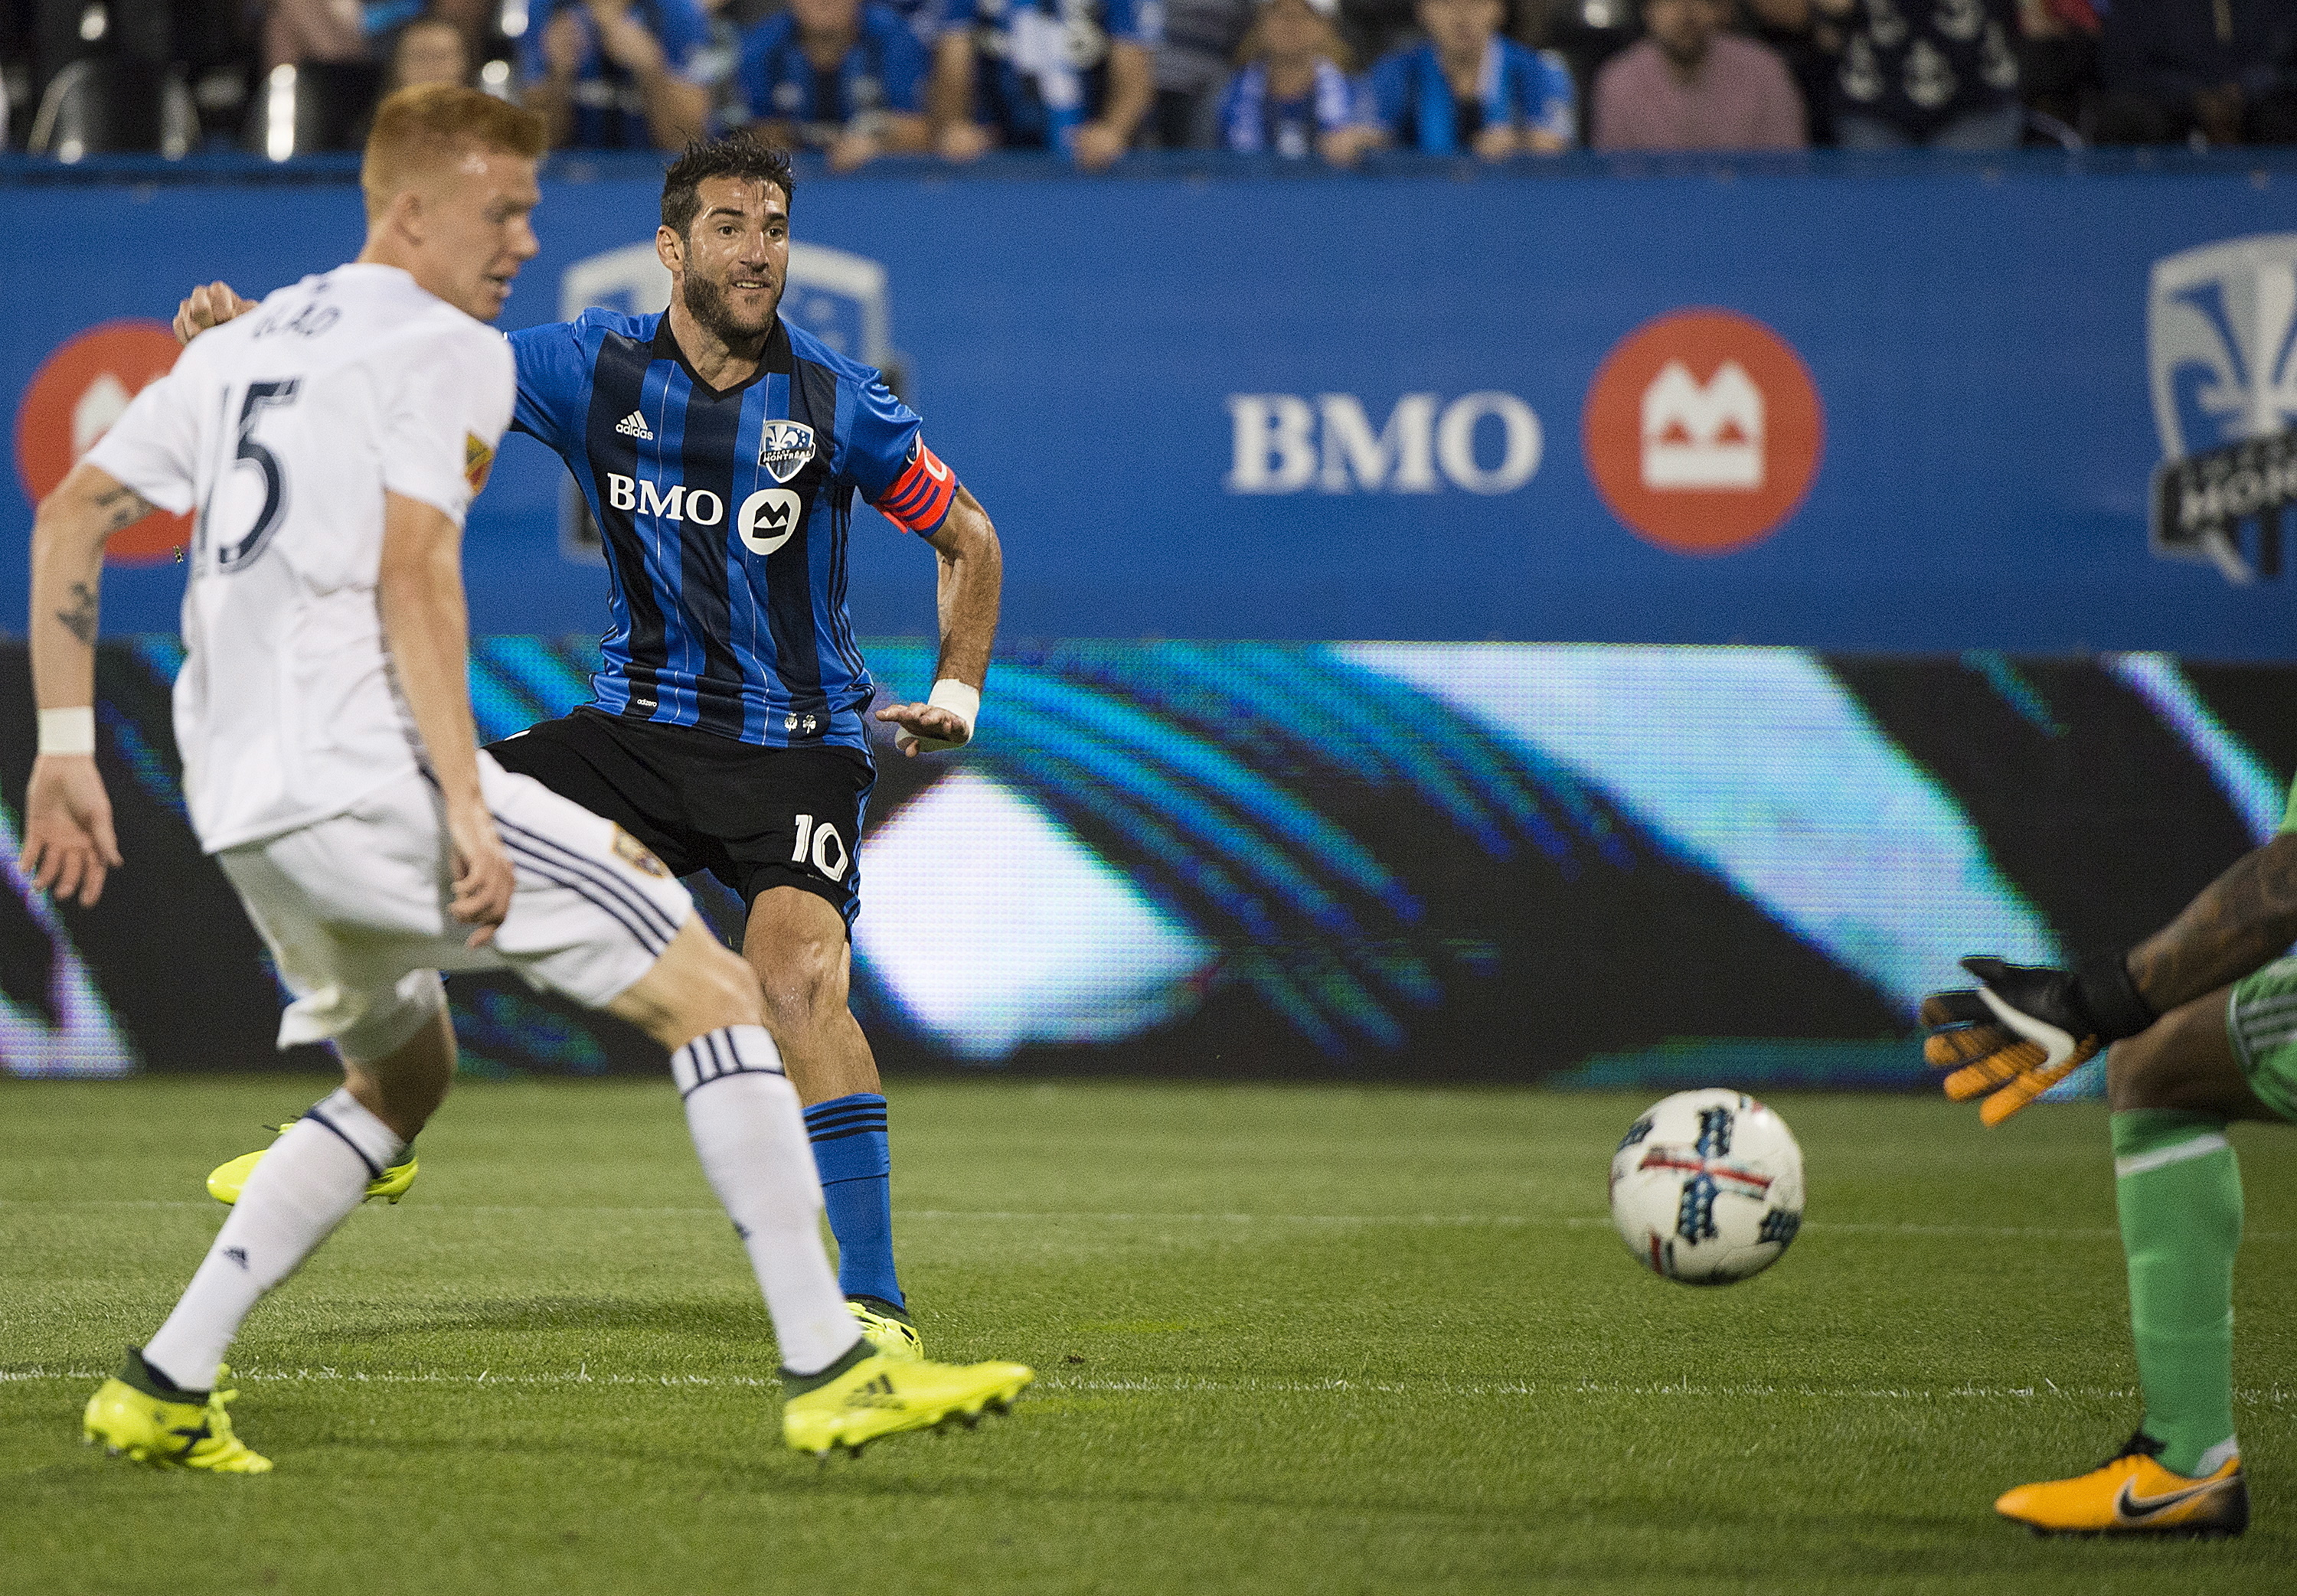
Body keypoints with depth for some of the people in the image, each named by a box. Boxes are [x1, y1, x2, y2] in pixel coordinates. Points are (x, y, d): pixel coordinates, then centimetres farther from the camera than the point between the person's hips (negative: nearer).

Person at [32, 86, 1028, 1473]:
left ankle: (167, 1387, 18)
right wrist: (467, 809, -19)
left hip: (242, 809, 9)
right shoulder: (444, 348, -3)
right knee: (711, 990, -4)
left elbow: (70, 519, 18)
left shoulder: (241, 346, 21)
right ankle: (829, 1370, -12)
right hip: (371, 774, -9)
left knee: (405, 1074, 29)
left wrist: (66, 749, 16)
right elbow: (411, 577, -15)